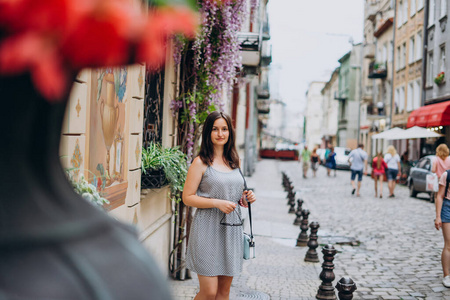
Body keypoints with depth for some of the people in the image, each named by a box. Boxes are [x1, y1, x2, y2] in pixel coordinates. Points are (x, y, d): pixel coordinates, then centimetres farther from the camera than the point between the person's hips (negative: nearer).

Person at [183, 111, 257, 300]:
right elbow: (187, 197, -8)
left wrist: (245, 198, 3)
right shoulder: (201, 162, -5)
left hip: (231, 228, 6)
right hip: (208, 229, -6)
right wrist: (217, 203, -18)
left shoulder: (233, 162, 14)